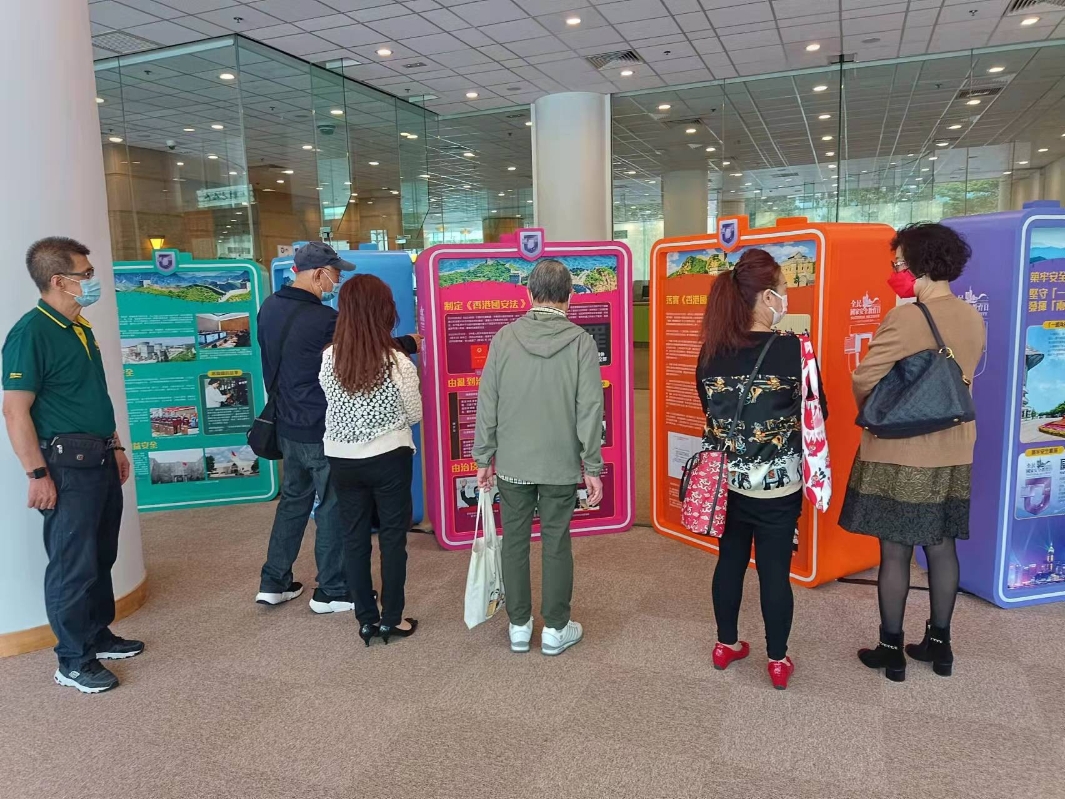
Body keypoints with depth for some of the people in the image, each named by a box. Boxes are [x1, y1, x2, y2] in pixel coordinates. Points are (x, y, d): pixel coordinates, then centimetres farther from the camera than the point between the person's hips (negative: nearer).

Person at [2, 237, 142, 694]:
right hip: (67, 466, -9)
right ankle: (73, 662, 14)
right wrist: (38, 474, -19)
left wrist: (115, 446, 19)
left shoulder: (81, 329, 12)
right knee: (73, 565, 1)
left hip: (100, 461, 9)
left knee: (101, 557, 17)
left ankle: (99, 636, 32)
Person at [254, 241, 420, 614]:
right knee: (333, 507, 6)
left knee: (293, 499, 20)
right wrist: (412, 343, 4)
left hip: (287, 426, 8)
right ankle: (331, 592, 18)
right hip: (322, 432, -8)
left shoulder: (270, 308, 2)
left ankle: (273, 583, 29)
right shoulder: (322, 320, -23)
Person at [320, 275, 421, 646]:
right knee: (392, 536, 10)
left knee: (354, 537, 12)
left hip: (342, 459, 3)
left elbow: (333, 406, 7)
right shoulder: (397, 361, -15)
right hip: (388, 458, -3)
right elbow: (415, 415, -4)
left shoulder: (329, 358, -6)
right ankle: (391, 619, 18)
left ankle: (366, 619, 21)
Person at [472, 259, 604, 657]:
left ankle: (519, 627, 25)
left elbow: (487, 403, -3)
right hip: (561, 465, -1)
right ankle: (555, 629, 22)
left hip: (512, 464, 1)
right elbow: (590, 410, -9)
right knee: (556, 545, 10)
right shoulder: (581, 342, -9)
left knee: (515, 543, 13)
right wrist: (592, 467, -1)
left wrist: (483, 458, 7)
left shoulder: (504, 337, -5)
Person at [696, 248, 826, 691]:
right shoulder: (791, 348, -15)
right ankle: (778, 661, 24)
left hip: (726, 479, 4)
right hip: (777, 483, -4)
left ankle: (726, 645, 32)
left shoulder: (711, 350, -3)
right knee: (775, 569, 9)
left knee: (730, 559, 18)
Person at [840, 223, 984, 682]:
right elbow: (962, 377, 14)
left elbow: (864, 379, -17)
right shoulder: (973, 320, 5)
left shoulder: (905, 319, -19)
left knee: (895, 551, 4)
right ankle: (939, 644, 29)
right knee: (941, 547, 16)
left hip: (899, 453, -7)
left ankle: (891, 650, 16)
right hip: (953, 453, 7)